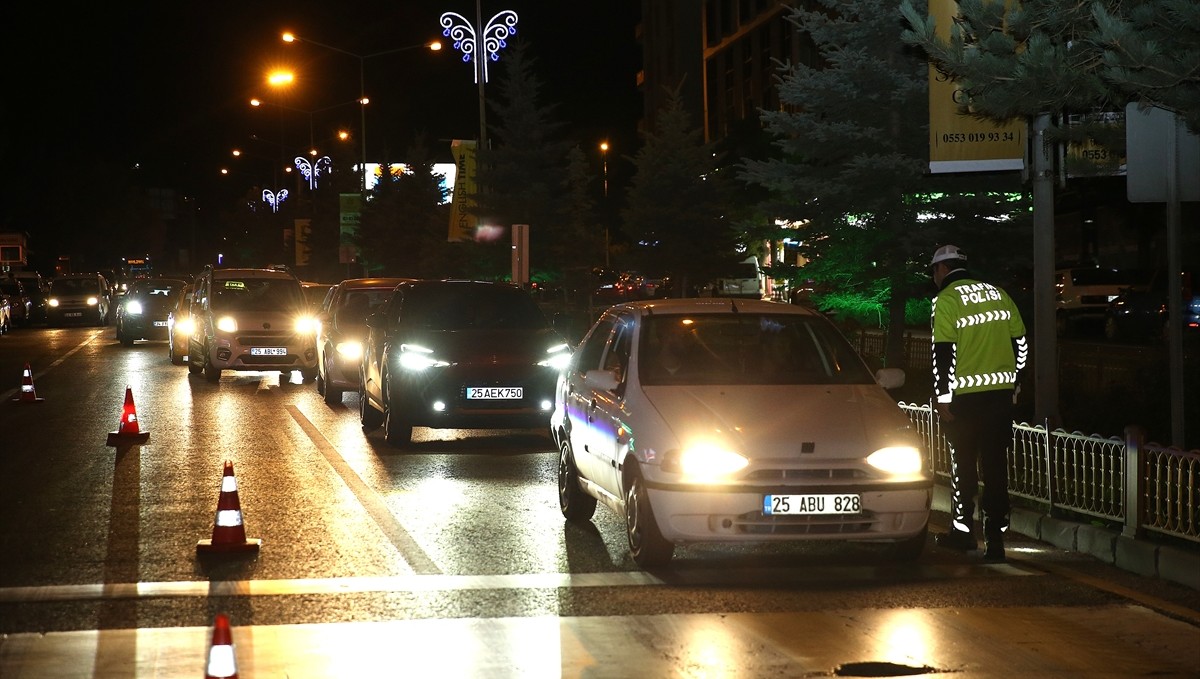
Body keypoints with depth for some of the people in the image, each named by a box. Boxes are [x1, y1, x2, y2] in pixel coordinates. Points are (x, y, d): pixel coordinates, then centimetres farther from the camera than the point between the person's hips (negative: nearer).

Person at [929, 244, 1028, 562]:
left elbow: (943, 352, -12)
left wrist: (943, 398, -8)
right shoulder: (998, 294, 11)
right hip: (1001, 392, 4)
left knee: (963, 463, 10)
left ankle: (962, 530, 18)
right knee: (996, 465, 4)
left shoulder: (946, 300, -6)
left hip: (966, 395, -4)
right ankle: (995, 538, 0)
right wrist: (1014, 384, 22)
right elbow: (1020, 342, 14)